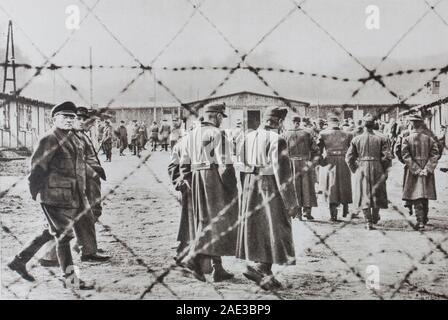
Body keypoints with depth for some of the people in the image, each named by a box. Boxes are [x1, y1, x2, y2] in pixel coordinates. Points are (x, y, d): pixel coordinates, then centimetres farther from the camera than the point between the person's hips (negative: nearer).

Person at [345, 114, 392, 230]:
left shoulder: (356, 139, 0)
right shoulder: (381, 138, -3)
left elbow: (349, 158, 0)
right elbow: (387, 157, -6)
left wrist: (354, 170, 12)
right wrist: (384, 171, 6)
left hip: (361, 169, 0)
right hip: (377, 169, 0)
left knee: (364, 195, 5)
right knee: (377, 194, 17)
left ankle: (369, 222, 1)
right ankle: (375, 218, 29)